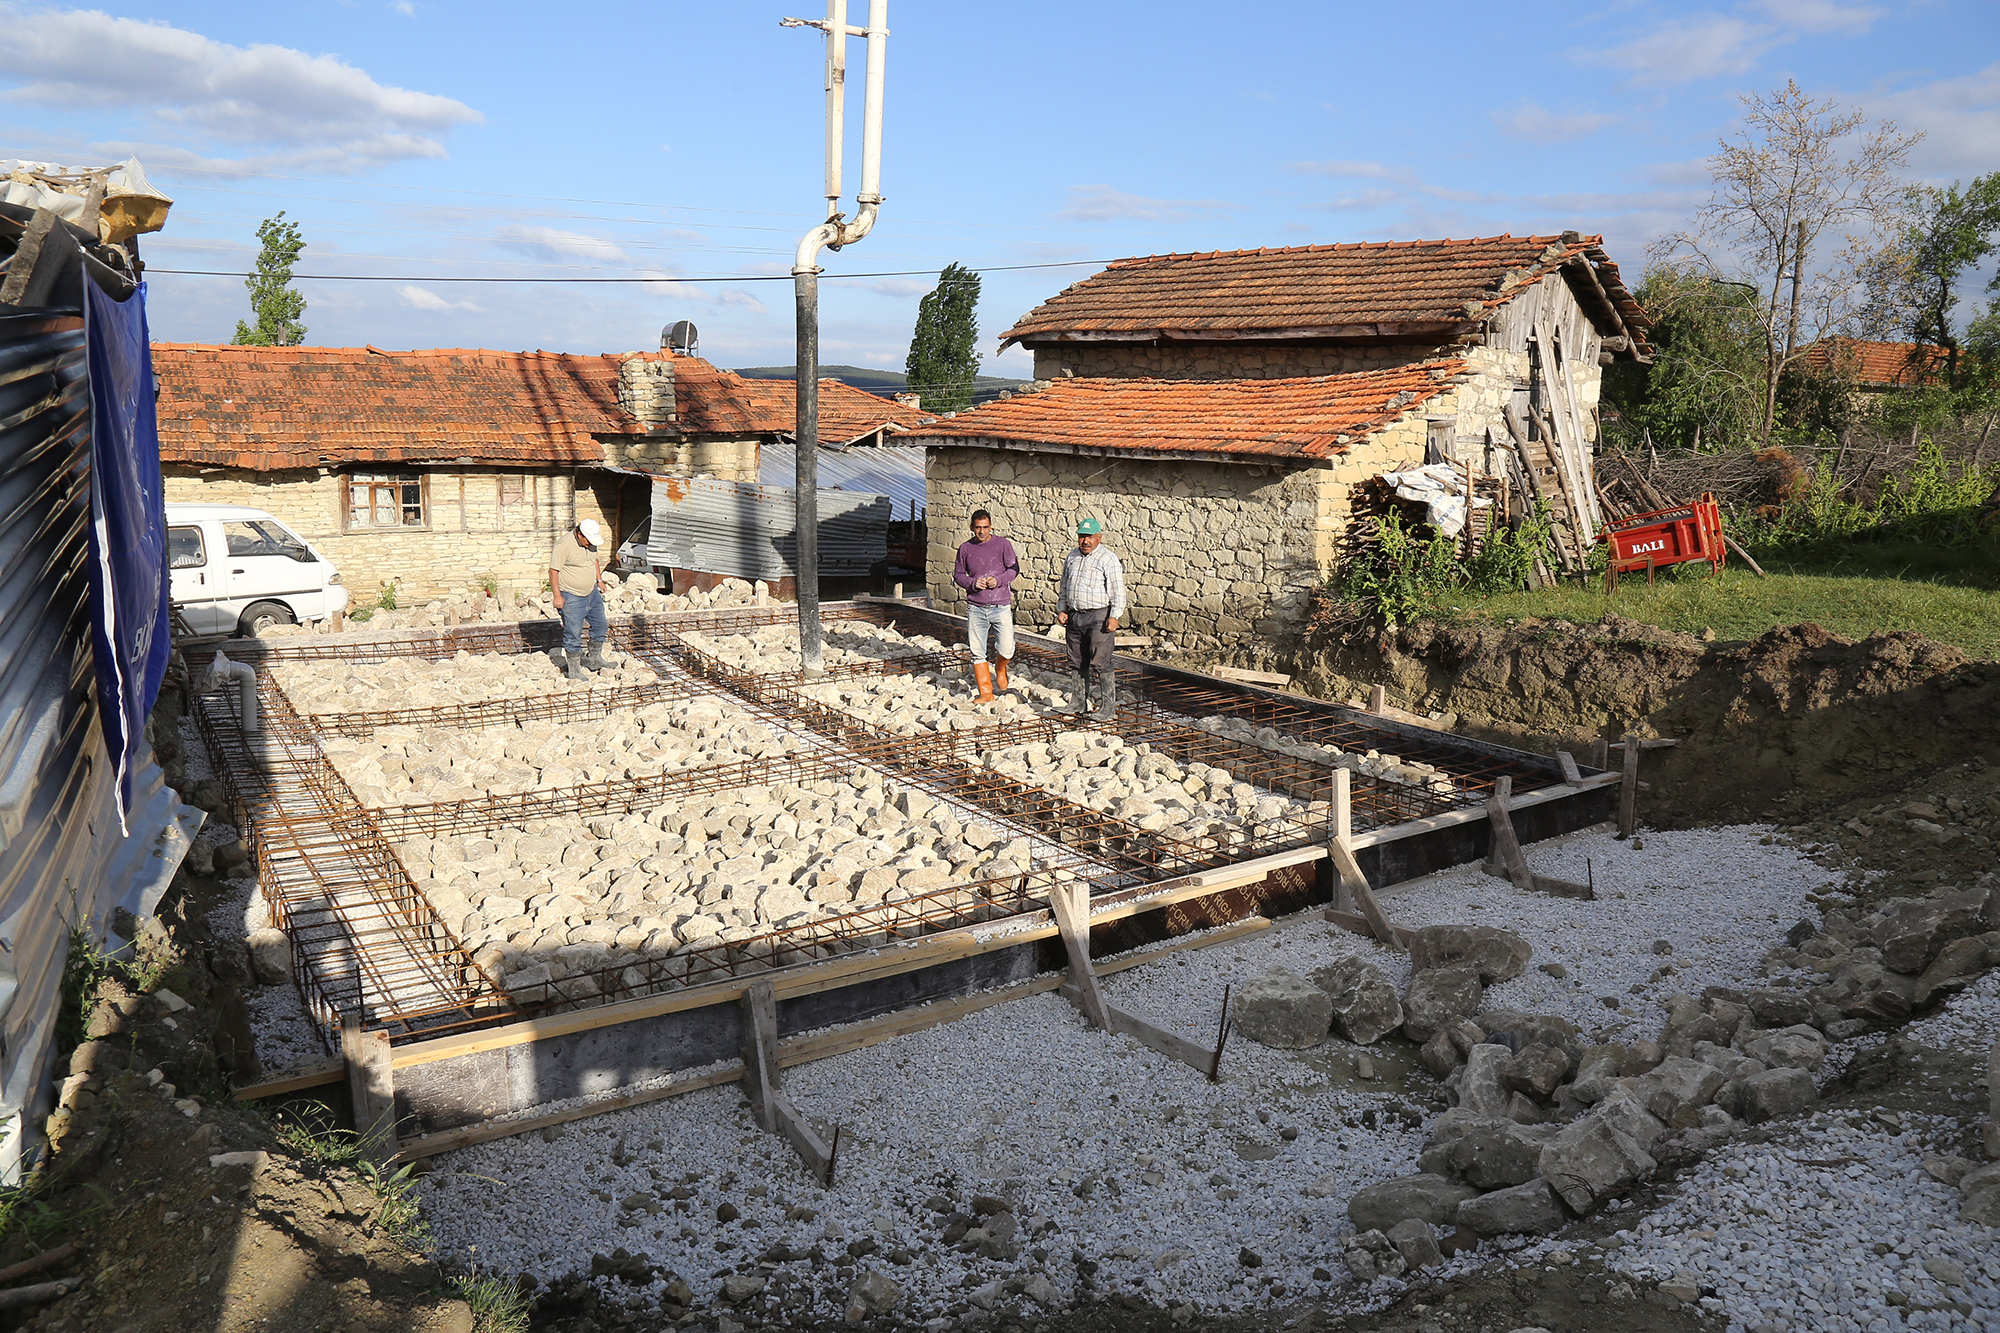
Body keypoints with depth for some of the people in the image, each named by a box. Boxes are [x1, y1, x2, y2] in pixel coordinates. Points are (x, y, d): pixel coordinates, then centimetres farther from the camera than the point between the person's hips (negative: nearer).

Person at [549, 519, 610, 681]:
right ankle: (574, 670, 8)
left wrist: (599, 580, 17)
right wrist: (557, 596, -19)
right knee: (573, 634, -3)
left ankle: (595, 660, 32)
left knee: (601, 626, 15)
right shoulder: (564, 545, -21)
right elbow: (553, 571, -18)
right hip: (572, 597, -8)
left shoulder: (591, 542, 3)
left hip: (592, 593, 8)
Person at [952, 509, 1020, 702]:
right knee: (977, 652, 2)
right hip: (975, 608, 2)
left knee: (1006, 650, -6)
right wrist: (972, 583, -8)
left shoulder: (1003, 544, 2)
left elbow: (1014, 569, 2)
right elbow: (957, 575, 11)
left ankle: (1000, 670, 29)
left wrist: (998, 580, -15)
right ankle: (986, 692, 12)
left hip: (1001, 606, -2)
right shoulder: (965, 548, 8)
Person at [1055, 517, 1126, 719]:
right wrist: (1061, 609, 13)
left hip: (1099, 616, -7)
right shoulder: (1072, 557, 14)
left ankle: (1108, 707, -1)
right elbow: (1064, 586, 22)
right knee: (1078, 662, 13)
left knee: (1100, 663, -7)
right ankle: (1079, 702, 25)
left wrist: (1114, 617, -15)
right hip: (1074, 616, 7)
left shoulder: (1108, 558, -7)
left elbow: (1118, 591, -9)